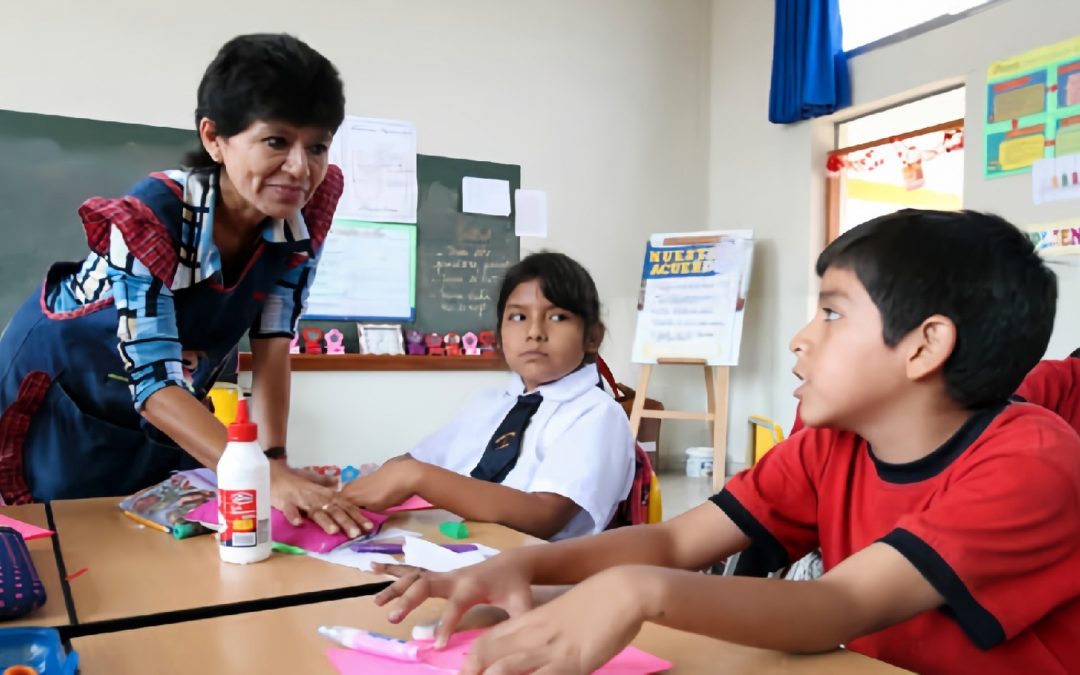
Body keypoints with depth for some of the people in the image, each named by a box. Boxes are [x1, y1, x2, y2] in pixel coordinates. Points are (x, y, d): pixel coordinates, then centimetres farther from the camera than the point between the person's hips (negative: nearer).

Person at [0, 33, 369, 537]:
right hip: (61, 398, -4)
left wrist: (277, 460, -25)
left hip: (172, 410, 5)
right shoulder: (150, 219, -34)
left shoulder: (307, 213, -19)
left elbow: (271, 346, -15)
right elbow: (153, 382, -37)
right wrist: (266, 477, -49)